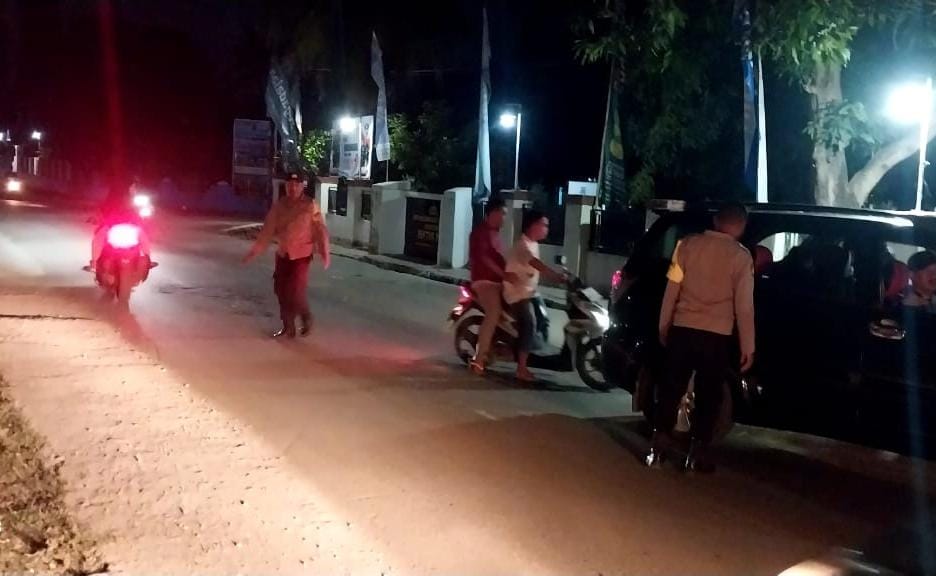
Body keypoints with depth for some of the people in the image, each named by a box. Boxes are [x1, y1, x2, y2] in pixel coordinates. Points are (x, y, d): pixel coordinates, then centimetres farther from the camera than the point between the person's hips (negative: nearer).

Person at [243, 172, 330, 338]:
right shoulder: (279, 206, 2)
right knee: (281, 290, 7)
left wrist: (325, 253, -24)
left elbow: (320, 230, -14)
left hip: (301, 255, -5)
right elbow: (268, 230, 5)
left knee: (295, 291, -9)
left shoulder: (311, 206, -10)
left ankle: (307, 318, 18)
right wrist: (254, 251, 3)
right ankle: (288, 327, 20)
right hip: (283, 254, 5)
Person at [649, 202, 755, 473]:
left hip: (682, 329, 2)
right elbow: (744, 306, -5)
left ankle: (659, 447, 9)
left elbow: (672, 289, 5)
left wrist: (663, 326, 14)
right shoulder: (741, 256, -4)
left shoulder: (688, 244, 2)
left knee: (672, 388, 10)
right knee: (708, 395, 9)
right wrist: (748, 347, 0)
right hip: (716, 336, -2)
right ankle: (698, 453, 10)